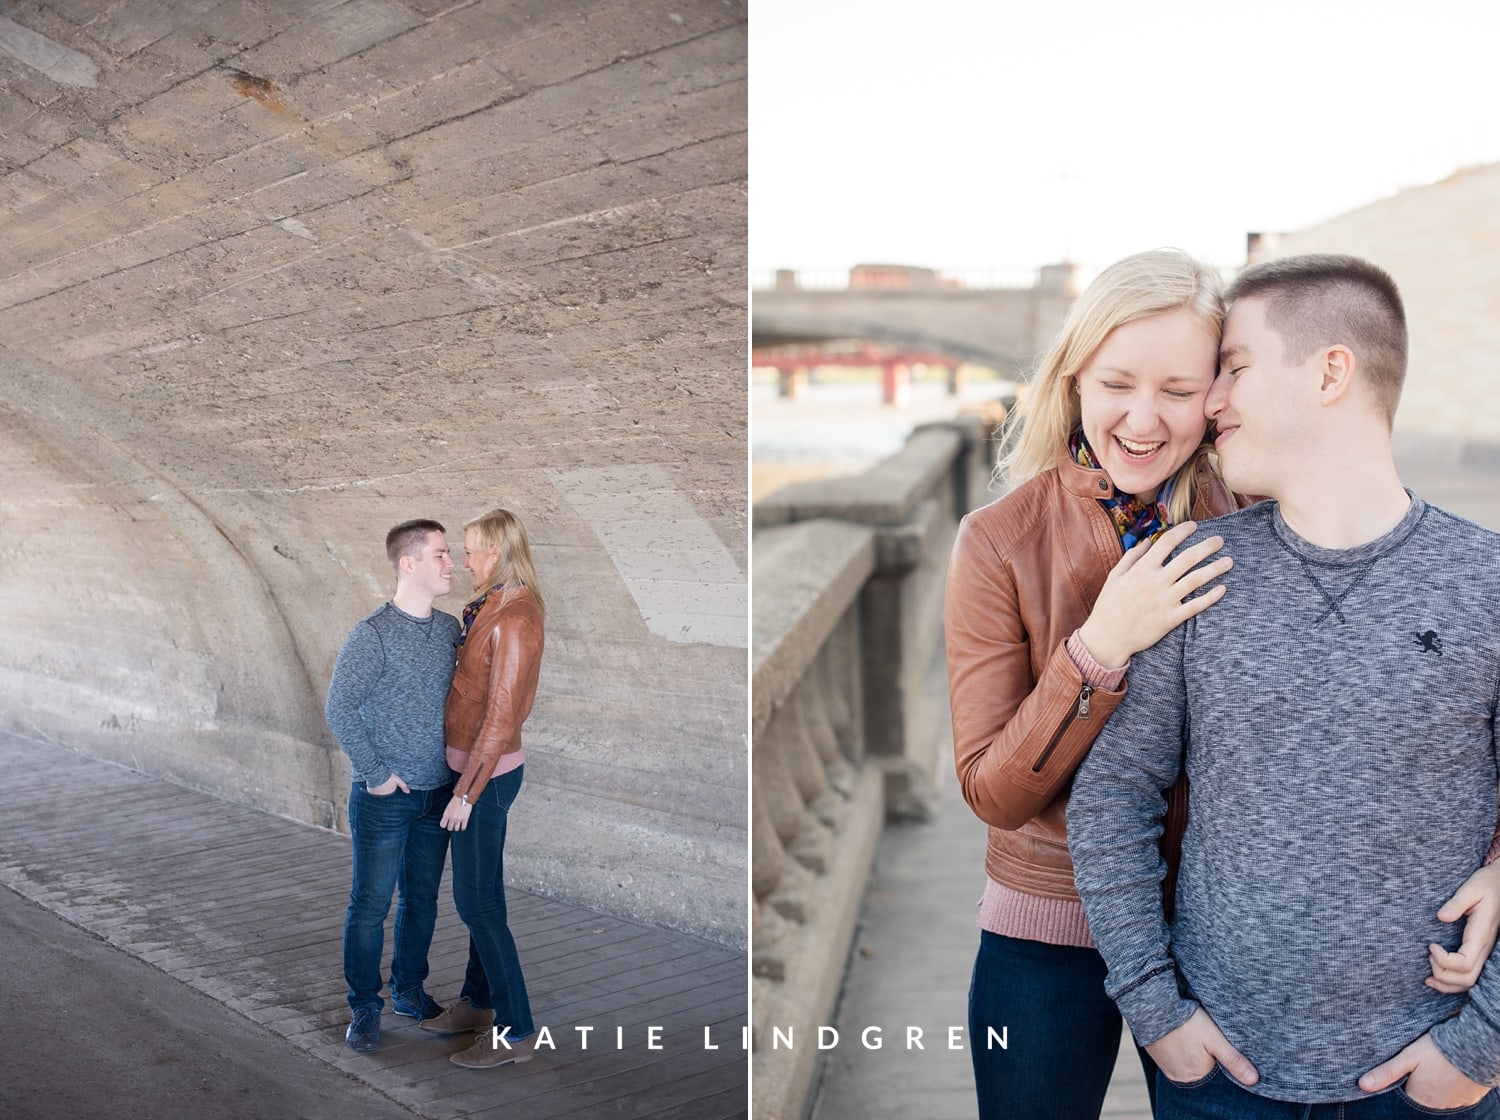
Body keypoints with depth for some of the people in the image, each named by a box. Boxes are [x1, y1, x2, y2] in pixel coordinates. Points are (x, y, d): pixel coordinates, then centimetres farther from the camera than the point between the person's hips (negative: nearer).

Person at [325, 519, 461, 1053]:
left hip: (437, 793, 6)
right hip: (385, 798, -6)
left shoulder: (451, 628, 4)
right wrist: (375, 774, -14)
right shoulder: (372, 635, -15)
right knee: (370, 904, 4)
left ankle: (410, 990, 33)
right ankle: (364, 1007, 19)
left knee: (422, 899, 16)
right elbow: (339, 709, -15)